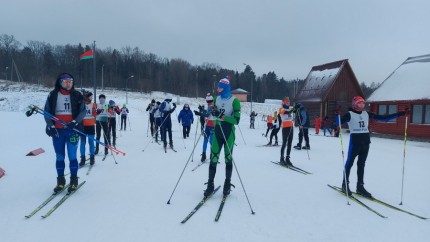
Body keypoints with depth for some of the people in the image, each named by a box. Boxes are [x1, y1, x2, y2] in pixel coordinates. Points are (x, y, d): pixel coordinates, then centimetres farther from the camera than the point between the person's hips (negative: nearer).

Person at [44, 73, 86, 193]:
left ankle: (74, 181, 9)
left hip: (72, 130, -1)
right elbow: (47, 112, 5)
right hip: (57, 131, 1)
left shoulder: (77, 95, 3)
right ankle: (60, 181, 18)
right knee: (59, 156, 7)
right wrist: (50, 126, -7)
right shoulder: (53, 95, 4)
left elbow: (82, 111, 0)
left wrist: (74, 122, -15)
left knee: (72, 156, -2)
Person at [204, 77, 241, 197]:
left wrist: (222, 116, -23)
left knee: (228, 158, 6)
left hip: (229, 132, -4)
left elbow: (236, 120, -13)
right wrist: (213, 112, -5)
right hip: (217, 130, 4)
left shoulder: (235, 101, -9)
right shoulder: (216, 99, 7)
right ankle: (210, 185, 9)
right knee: (213, 158, 0)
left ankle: (227, 184, 21)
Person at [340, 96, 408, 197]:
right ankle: (345, 184, 13)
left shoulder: (366, 114, 11)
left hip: (366, 141, 6)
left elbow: (383, 118, 13)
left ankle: (360, 187, 17)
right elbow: (338, 122, -17)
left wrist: (400, 114, 8)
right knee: (350, 162, 2)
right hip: (355, 140, -6)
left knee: (361, 164, 10)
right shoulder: (350, 114, -5)